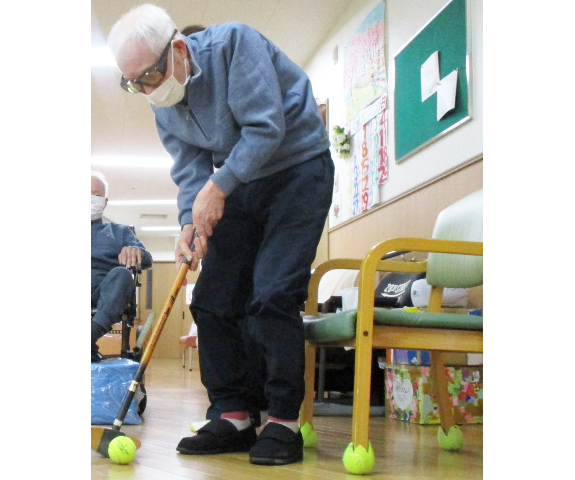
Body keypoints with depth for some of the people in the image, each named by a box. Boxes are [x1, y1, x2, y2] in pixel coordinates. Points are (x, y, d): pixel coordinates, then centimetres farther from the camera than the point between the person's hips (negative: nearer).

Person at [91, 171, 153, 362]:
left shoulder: (120, 231, 30)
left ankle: (93, 332, -55)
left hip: (104, 289, 0)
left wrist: (135, 251, -11)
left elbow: (147, 261, 14)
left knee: (121, 274, -33)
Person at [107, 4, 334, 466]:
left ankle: (284, 422, -7)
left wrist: (217, 187, -26)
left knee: (272, 294, -17)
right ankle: (234, 416, 10)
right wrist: (191, 221, -20)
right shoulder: (163, 103, 1)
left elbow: (266, 127, -26)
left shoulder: (233, 43, -21)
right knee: (212, 300, 1)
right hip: (239, 186, 7)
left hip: (297, 171, -7)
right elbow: (189, 167, -2)